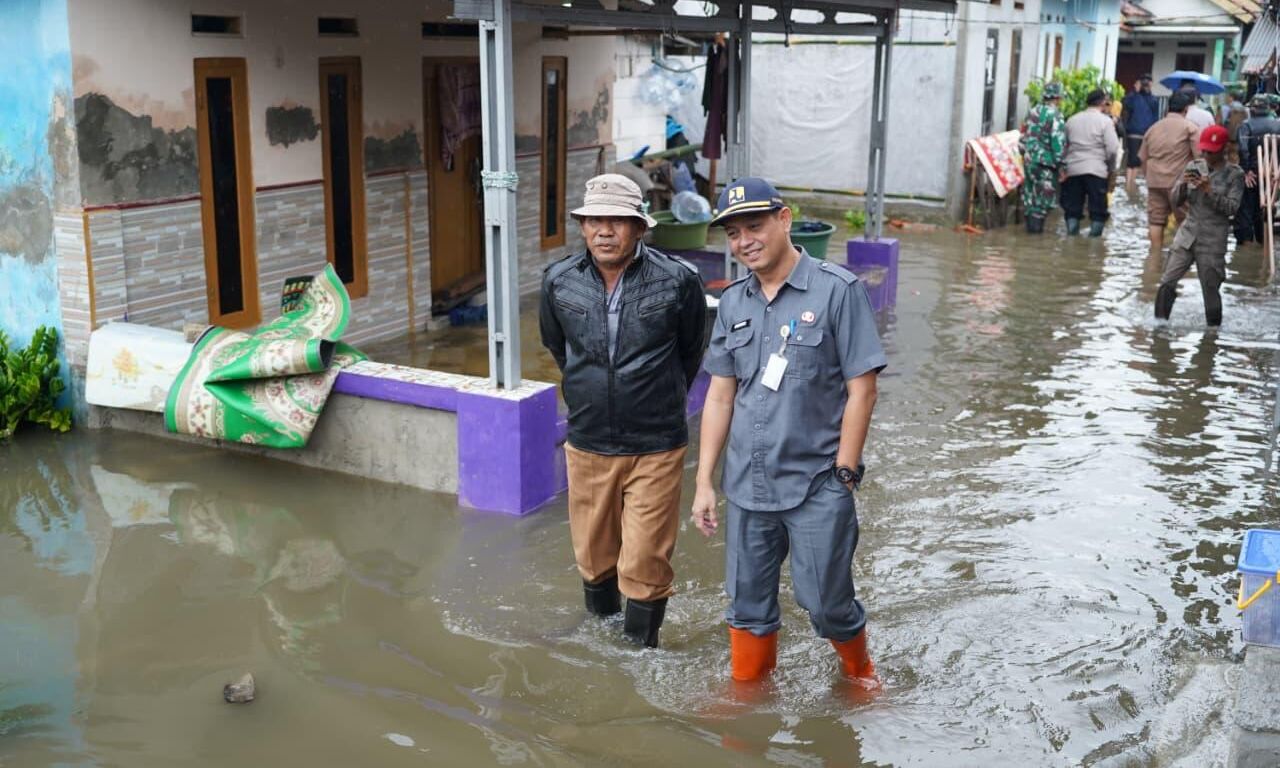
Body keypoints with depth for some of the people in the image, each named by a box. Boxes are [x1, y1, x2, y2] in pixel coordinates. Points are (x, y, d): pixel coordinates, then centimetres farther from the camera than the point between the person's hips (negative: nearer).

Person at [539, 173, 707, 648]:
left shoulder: (677, 281, -11)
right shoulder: (559, 282, -4)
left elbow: (691, 350, 8)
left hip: (655, 449, -3)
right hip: (587, 446, 3)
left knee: (644, 567, -3)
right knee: (593, 557, 17)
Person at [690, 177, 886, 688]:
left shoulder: (837, 290, -9)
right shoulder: (733, 303, 7)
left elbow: (861, 390, -9)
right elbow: (720, 397, 10)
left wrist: (844, 474, -11)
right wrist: (704, 481, 7)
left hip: (817, 485, -4)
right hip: (746, 487, 5)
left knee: (826, 604, 6)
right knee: (748, 606, 13)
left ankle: (858, 673, 35)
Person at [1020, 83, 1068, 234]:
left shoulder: (1033, 111, 8)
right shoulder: (1055, 115, -13)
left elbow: (1024, 135, 15)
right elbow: (1058, 141, -15)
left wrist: (1024, 151, 24)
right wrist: (1060, 164, -11)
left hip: (1029, 159, 7)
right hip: (1046, 161, -7)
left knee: (1029, 193, 12)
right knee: (1045, 193, 2)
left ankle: (1030, 224, 19)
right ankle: (1036, 224, 1)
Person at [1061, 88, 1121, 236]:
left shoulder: (1072, 120, 10)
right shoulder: (1105, 121, -4)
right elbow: (1112, 148, -9)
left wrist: (1063, 167, 15)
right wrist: (1110, 168, 5)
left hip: (1072, 170, 4)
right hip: (1096, 170, -4)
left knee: (1072, 207, 9)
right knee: (1097, 208, 3)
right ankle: (1095, 235, 1)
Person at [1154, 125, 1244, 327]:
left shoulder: (1234, 174, -2)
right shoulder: (1194, 168, 7)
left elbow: (1232, 207, -10)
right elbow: (1176, 201, 8)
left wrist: (1210, 191, -20)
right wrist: (1182, 184, -12)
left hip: (1212, 241, -3)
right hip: (1187, 235, 3)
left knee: (1210, 290, 2)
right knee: (1167, 283, -4)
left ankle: (1214, 330, 17)